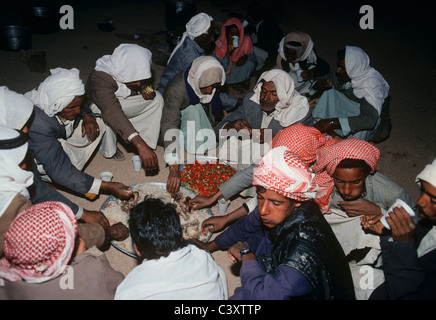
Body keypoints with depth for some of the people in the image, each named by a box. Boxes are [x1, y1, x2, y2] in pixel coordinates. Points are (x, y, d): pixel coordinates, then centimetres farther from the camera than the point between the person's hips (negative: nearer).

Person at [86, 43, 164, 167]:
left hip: (124, 104, 6)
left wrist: (145, 89, -22)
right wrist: (139, 144, -67)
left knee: (157, 98, -10)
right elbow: (112, 111, -56)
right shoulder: (100, 78, -40)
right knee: (106, 114, -39)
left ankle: (148, 140, -5)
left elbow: (146, 82, 5)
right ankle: (108, 150, -12)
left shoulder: (135, 71, -20)